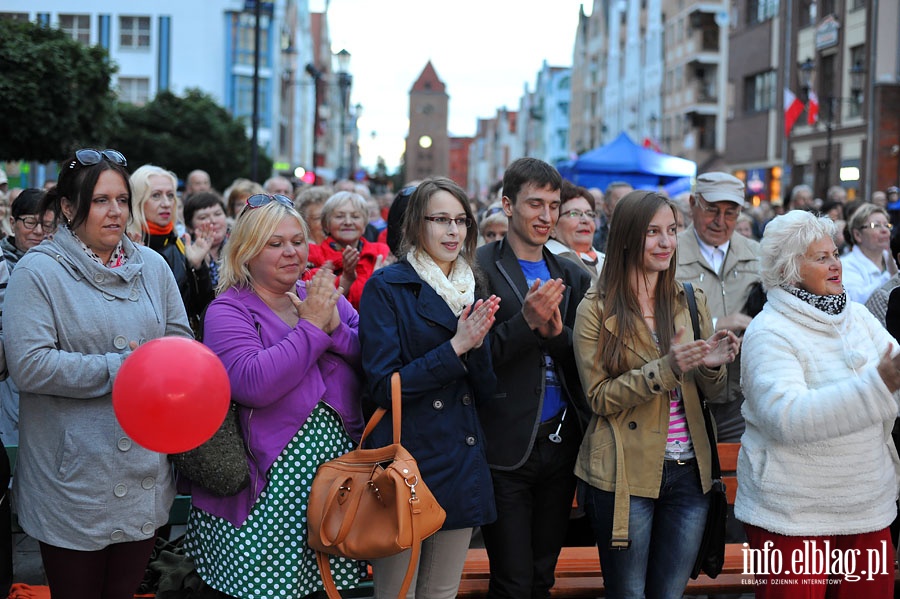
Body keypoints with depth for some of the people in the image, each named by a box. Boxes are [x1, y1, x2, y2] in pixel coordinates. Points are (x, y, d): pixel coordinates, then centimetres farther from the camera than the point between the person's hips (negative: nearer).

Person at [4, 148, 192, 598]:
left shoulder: (151, 266, 8)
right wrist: (117, 369, -17)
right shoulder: (38, 271, -8)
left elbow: (181, 342, 9)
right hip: (72, 476, -4)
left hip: (146, 472, 4)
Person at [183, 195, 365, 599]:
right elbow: (252, 384, -23)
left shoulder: (324, 297, 11)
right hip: (272, 486, -4)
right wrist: (311, 326, -17)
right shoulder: (228, 310, -5)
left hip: (335, 471, 5)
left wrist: (334, 326, -13)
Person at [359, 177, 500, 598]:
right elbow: (385, 386, -13)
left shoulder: (471, 292, 12)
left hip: (462, 465, 6)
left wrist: (478, 343, -10)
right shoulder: (386, 287, -6)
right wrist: (456, 346, -17)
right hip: (407, 458, -6)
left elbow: (485, 391, 10)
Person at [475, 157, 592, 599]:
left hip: (561, 442, 5)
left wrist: (557, 332, -12)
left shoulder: (572, 277, 12)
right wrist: (526, 322, -24)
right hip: (506, 447, -5)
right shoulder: (479, 268, -6)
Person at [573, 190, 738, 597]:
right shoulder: (597, 310, -6)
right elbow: (598, 397, -11)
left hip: (688, 470, 4)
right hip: (627, 474, -4)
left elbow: (708, 392, 12)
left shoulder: (692, 301, 7)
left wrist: (712, 366, -11)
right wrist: (666, 369, -23)